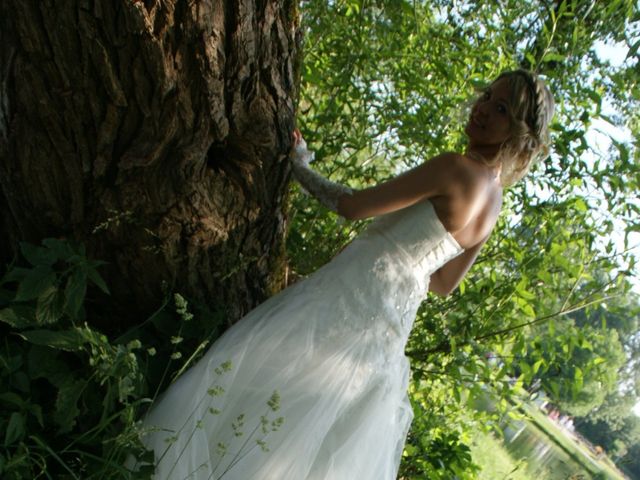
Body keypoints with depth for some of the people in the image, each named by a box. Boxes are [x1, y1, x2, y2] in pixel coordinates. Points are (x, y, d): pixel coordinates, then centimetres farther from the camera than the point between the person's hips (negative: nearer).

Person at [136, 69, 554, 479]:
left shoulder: (456, 168, -17)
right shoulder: (495, 201, 9)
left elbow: (352, 206, -13)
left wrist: (299, 165, 1)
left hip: (350, 299, -9)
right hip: (390, 327, 9)